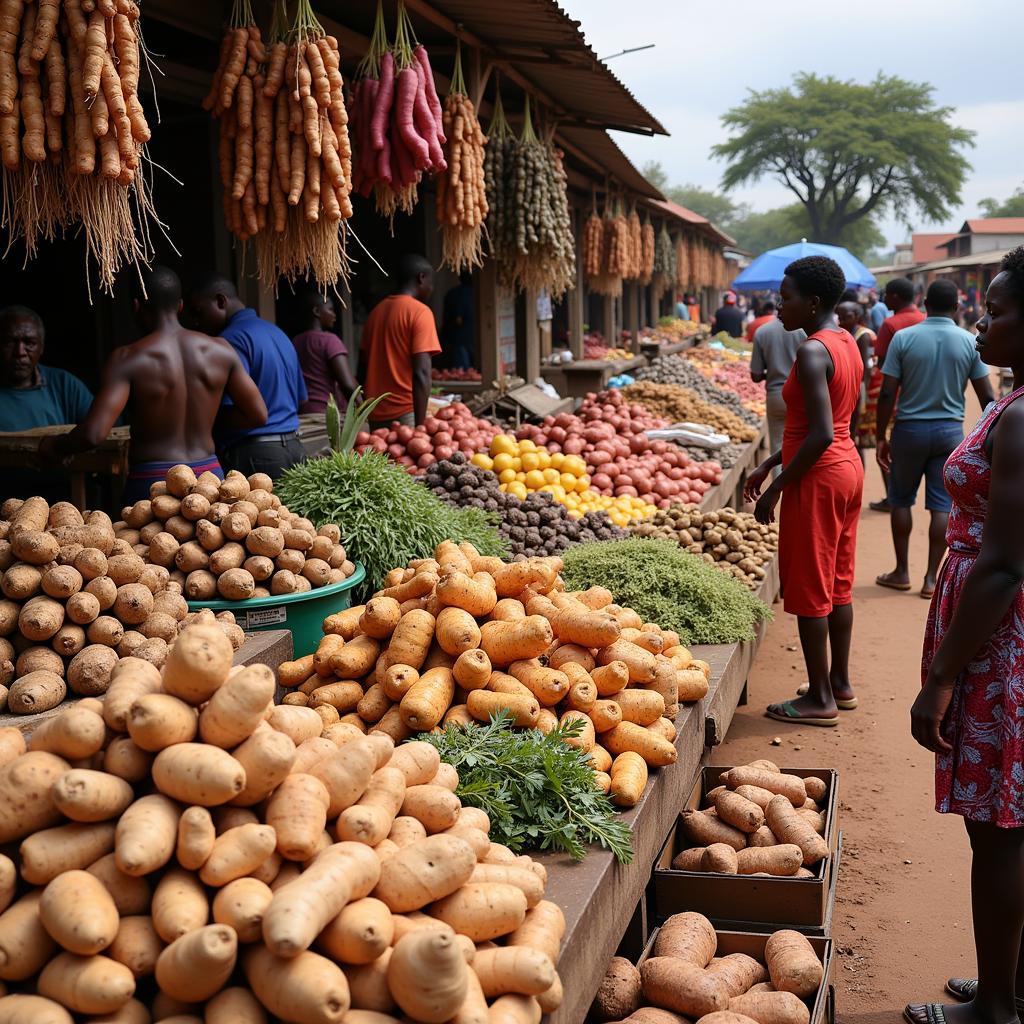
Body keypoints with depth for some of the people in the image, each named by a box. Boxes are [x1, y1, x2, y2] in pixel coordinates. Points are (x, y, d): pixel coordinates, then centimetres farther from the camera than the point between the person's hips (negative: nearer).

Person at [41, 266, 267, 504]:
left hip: (152, 483, -4)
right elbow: (258, 415, 9)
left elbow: (93, 433, -17)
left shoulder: (128, 359, -9)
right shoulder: (220, 351, 3)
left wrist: (53, 446, 4)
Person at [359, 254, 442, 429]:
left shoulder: (376, 311, 13)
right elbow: (421, 373, -16)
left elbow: (363, 366, 16)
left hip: (376, 415, 7)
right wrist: (421, 425, -18)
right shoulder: (420, 311, -7)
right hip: (405, 414, -7)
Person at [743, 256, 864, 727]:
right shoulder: (848, 344, 10)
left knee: (808, 590, 1)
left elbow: (821, 434, -26)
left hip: (818, 477, -10)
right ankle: (840, 685, 28)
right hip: (848, 466, 10)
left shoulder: (812, 352, -20)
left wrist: (777, 486, -18)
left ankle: (820, 699, 9)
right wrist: (770, 464, 17)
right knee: (837, 584, 17)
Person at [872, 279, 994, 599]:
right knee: (941, 505, 6)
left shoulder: (903, 338, -7)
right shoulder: (969, 342, -3)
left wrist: (881, 437, -1)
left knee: (901, 499, 14)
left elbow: (888, 393, -9)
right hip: (950, 430, 1)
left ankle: (901, 572, 19)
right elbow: (987, 397, -1)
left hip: (910, 428, -1)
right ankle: (931, 579, 8)